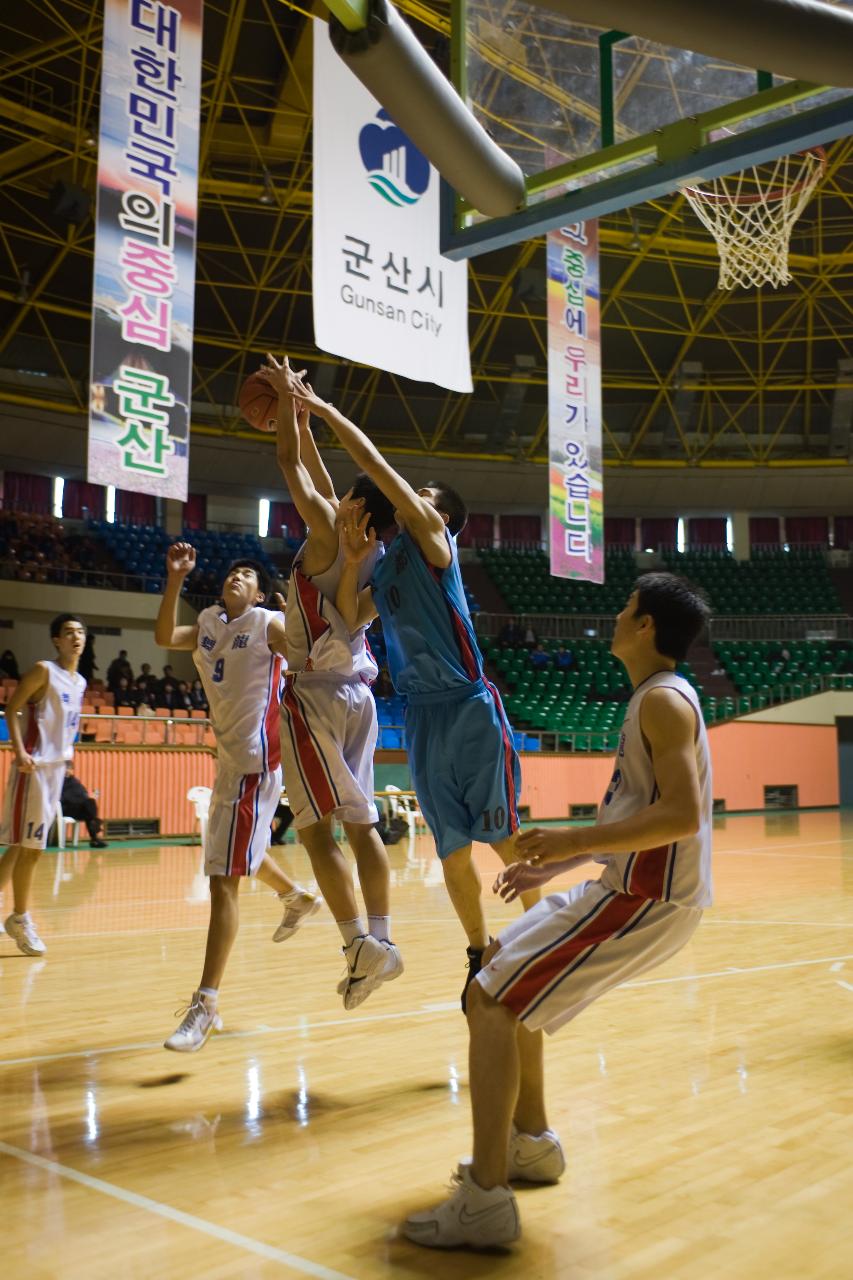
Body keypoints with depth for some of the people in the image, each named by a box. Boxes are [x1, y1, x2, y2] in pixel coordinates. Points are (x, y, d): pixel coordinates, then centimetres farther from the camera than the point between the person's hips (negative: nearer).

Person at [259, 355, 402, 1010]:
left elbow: (291, 466, -5)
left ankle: (360, 944, -12)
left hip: (317, 692, -8)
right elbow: (322, 481, 23)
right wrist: (302, 420, 27)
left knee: (317, 824, -7)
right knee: (362, 822, 8)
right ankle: (381, 939, 6)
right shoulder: (371, 550, 11)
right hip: (359, 694, 8)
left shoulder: (329, 535, -10)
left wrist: (287, 397, 6)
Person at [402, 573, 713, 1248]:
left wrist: (574, 840, -23)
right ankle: (532, 1142, 31)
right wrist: (553, 866, 16)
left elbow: (682, 814, -27)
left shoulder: (663, 700, -16)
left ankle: (486, 1201, -7)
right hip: (633, 888, 10)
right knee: (502, 968, 21)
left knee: (490, 1001, -10)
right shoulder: (657, 698, 15)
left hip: (647, 900, -10)